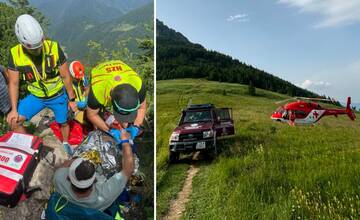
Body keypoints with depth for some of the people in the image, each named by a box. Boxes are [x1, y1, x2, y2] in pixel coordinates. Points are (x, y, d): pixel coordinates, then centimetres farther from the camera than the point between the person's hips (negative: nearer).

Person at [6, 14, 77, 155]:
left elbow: (66, 76, -14)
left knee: (63, 123, 15)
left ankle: (65, 143, 47)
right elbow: (13, 83, -8)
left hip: (58, 96, -1)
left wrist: (72, 99, -7)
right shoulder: (15, 54, -20)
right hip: (35, 96, 2)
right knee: (13, 121, -9)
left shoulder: (54, 48, -25)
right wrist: (14, 109, -10)